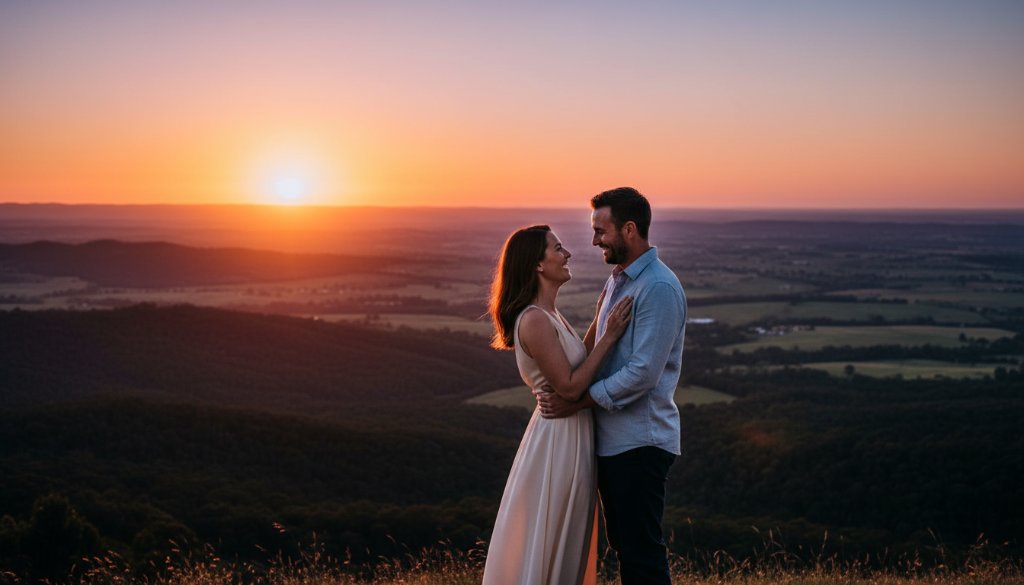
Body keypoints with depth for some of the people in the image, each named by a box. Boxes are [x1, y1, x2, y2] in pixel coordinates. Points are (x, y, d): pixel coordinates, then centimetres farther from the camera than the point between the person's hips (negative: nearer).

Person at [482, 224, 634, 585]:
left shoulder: (548, 315, 8)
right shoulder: (535, 320, -22)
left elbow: (578, 361, 18)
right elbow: (570, 386, -22)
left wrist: (602, 317, 12)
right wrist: (609, 337, -19)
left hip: (570, 436, 10)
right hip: (559, 439, -10)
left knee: (565, 544, 20)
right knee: (546, 544, 3)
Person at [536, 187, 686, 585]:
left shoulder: (659, 288, -16)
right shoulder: (617, 280, 14)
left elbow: (643, 373, -22)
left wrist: (578, 402, -15)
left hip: (639, 442, -9)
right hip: (612, 439, 9)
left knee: (641, 552, -3)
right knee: (623, 544, 16)